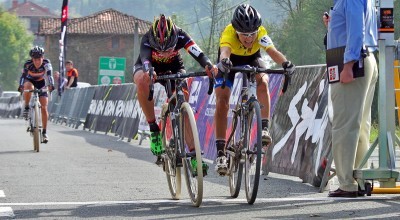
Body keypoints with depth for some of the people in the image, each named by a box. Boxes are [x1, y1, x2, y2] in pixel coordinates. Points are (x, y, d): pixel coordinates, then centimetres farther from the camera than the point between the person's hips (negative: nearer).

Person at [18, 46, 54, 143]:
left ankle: (44, 132, -1)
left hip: (41, 83, 1)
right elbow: (23, 75, -33)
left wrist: (51, 85, -54)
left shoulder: (46, 63, -26)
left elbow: (49, 75, -36)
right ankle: (26, 108, -19)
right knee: (28, 87, -40)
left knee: (44, 108, -9)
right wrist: (21, 86, -51)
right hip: (30, 81, -1)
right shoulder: (28, 64, -27)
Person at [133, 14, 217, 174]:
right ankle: (153, 129, -26)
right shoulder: (147, 39, -34)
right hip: (148, 67, -1)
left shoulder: (180, 35, -30)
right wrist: (149, 72, -74)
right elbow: (145, 58, -51)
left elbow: (197, 53, -43)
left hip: (173, 68, 1)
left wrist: (209, 66, -63)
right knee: (143, 81, -38)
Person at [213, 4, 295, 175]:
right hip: (230, 63, -1)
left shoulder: (260, 32, -33)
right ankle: (220, 153, -13)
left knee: (262, 82, -31)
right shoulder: (229, 32, -38)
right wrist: (224, 61, -80)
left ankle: (264, 128, -22)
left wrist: (285, 63, -68)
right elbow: (224, 50, -57)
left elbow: (272, 50, -48)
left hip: (252, 60, 1)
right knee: (222, 102, -15)